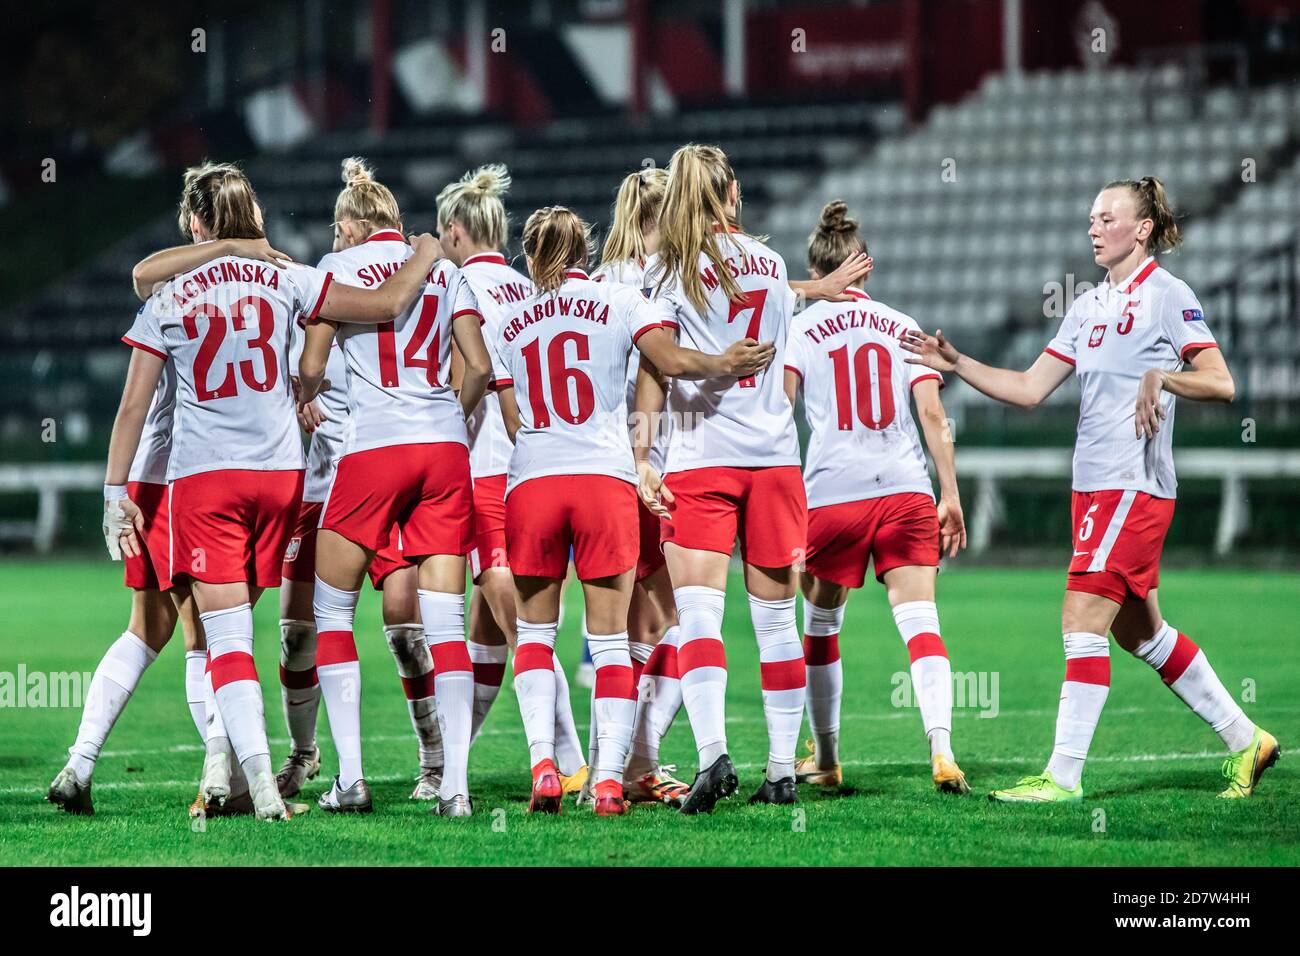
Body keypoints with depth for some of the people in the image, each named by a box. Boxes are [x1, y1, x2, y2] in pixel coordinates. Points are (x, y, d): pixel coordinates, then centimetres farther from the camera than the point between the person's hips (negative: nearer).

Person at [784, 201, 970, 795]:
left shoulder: (802, 328, 5)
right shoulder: (903, 328, 11)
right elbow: (933, 415, 5)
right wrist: (951, 495, 8)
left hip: (831, 495, -1)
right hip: (907, 490, 1)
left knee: (822, 624, 16)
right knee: (919, 622, -7)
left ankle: (825, 760, 24)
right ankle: (941, 748, -26)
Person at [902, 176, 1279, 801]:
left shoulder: (1168, 295, -5)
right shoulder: (1088, 307, 17)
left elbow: (1221, 384, -10)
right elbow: (1028, 389, 15)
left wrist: (1160, 376, -23)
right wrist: (956, 364, 6)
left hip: (1135, 485, -8)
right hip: (1094, 485, 9)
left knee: (1082, 620, -13)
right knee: (1139, 632, 13)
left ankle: (1063, 775, -11)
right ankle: (1245, 740, 24)